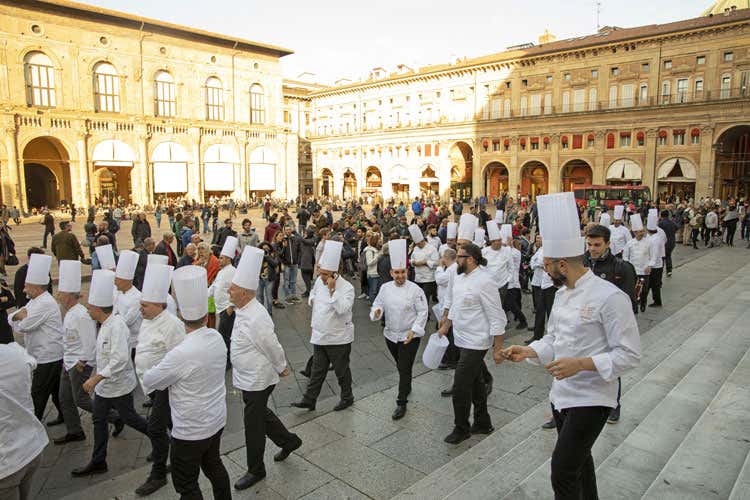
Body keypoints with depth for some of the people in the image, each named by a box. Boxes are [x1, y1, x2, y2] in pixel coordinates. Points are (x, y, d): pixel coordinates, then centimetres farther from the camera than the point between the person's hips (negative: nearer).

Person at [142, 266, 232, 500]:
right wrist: (173, 371, 2)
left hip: (191, 430, -7)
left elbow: (149, 382, -14)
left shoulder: (181, 355, -30)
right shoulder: (217, 338, -9)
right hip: (217, 420, 7)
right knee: (213, 465, 27)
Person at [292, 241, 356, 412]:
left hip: (339, 338, -6)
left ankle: (347, 398, 33)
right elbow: (313, 296, 18)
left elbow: (342, 309, -35)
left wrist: (332, 290, -34)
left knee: (341, 370, 12)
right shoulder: (319, 281, -1)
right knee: (317, 370, 16)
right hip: (320, 336, 6)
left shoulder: (346, 287, -21)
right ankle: (309, 399, 26)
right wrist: (314, 324, 13)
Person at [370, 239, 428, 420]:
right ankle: (407, 387, 47)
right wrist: (377, 311, -19)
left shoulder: (415, 289, -14)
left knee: (405, 369, -3)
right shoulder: (385, 288, -2)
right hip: (391, 335, 5)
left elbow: (423, 312, -12)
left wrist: (413, 331, -21)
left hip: (409, 336, -4)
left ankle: (401, 403, 8)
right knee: (401, 366, 21)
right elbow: (377, 304, 5)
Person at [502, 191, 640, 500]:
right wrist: (528, 352, -2)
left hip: (591, 399, -8)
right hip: (563, 393, 8)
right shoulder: (562, 293, 5)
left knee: (563, 470, -6)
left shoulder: (610, 297, -21)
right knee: (579, 461, 23)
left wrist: (581, 364, -28)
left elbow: (629, 355, -20)